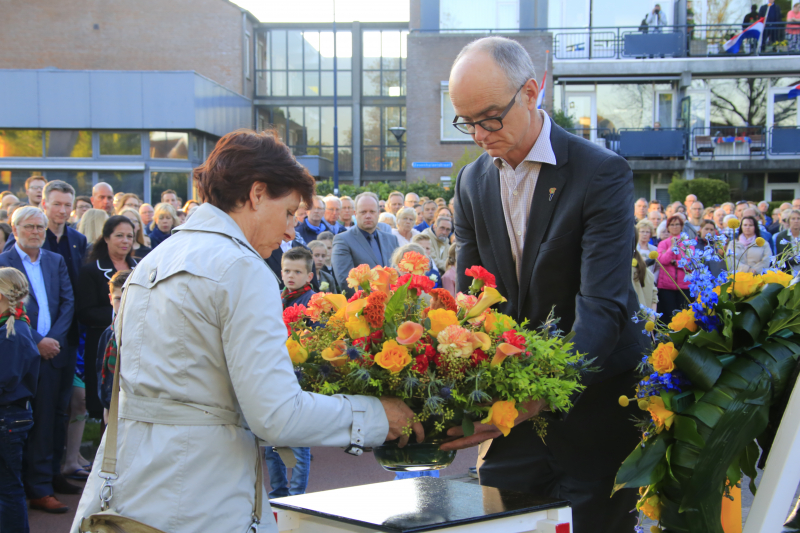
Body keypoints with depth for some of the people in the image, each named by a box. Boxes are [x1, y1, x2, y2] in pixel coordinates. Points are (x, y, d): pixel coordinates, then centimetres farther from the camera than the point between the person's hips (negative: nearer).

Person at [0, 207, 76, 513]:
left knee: (56, 416, 9)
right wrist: (36, 342, -13)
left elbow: (68, 302, 7)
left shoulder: (56, 261, 13)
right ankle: (39, 490, 4)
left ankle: (52, 475, 24)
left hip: (55, 350, 5)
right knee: (37, 421, -3)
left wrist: (54, 338, -7)